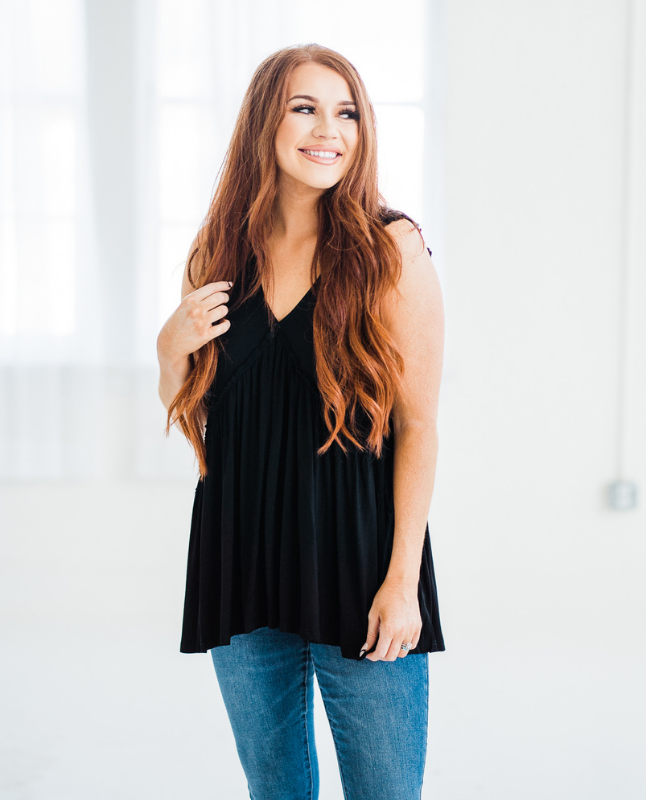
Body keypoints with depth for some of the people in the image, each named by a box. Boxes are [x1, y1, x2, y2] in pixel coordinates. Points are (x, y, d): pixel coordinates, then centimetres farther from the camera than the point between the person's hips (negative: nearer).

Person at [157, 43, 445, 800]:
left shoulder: (391, 247, -6)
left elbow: (418, 425, -8)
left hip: (356, 559, -4)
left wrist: (404, 578, -12)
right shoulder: (220, 253, 5)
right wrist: (172, 351, -6)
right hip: (241, 560, 4)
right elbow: (185, 414, 15)